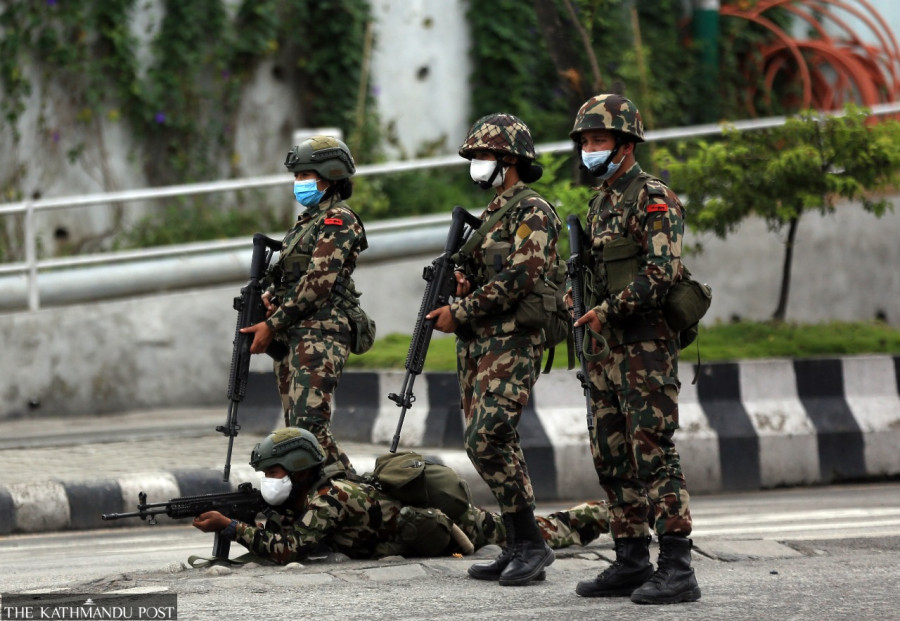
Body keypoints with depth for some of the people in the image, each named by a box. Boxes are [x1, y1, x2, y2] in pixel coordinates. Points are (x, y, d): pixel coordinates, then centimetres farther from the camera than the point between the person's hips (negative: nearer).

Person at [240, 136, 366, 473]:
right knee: (296, 430, 6)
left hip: (318, 334, -10)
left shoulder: (338, 220, -6)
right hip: (291, 337, 10)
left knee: (308, 426, -21)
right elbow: (283, 274, 27)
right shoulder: (305, 221, 22)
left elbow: (318, 282, -14)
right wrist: (268, 295, 2)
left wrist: (271, 325, -14)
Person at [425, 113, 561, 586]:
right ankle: (517, 548, 9)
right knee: (496, 445, 7)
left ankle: (530, 543, -13)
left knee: (486, 441, -18)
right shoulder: (490, 214, 21)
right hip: (477, 345, 9)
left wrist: (460, 311, -16)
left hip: (511, 344, -9)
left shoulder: (532, 211, -8)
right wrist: (459, 282, 3)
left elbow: (520, 278, -19)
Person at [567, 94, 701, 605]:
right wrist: (589, 319, 15)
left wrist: (608, 309, -18)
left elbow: (662, 272, -20)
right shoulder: (601, 203, 18)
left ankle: (677, 569, -13)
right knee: (613, 458, 10)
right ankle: (632, 563, 17)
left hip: (646, 346, -9)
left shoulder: (654, 199, -10)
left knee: (655, 454, -12)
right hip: (607, 349, 9)